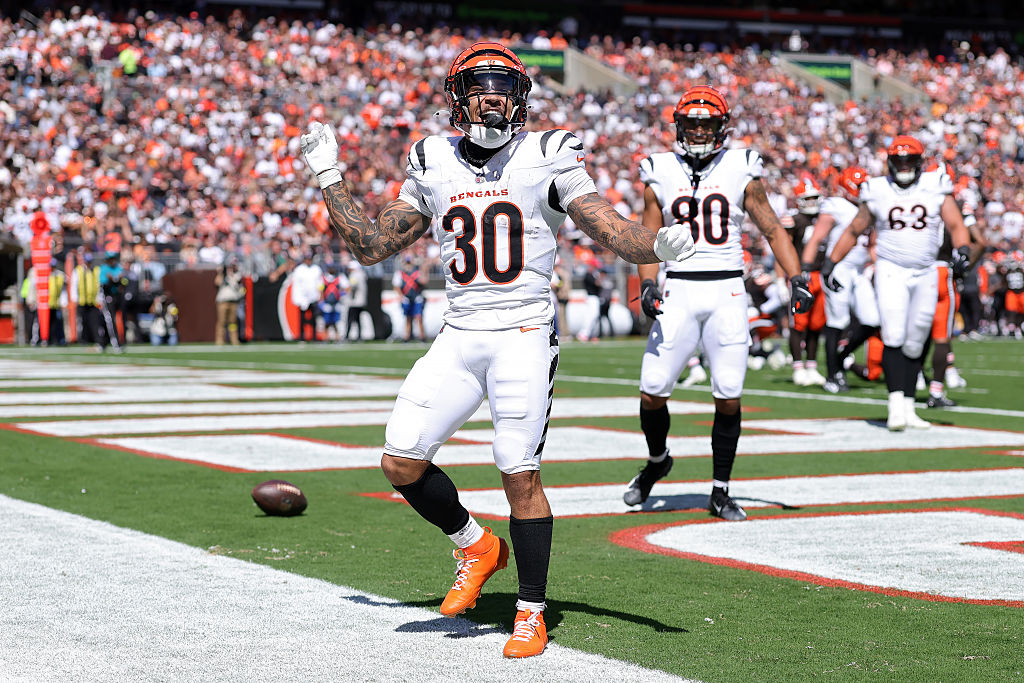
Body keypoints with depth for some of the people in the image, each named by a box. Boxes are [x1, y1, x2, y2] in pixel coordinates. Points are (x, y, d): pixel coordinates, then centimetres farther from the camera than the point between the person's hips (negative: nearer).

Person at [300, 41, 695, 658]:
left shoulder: (546, 157, -1)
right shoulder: (433, 166, 10)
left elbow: (610, 228, -8)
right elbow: (373, 246, 15)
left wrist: (657, 245, -28)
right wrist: (329, 176, 14)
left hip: (525, 334, -4)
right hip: (459, 336, 4)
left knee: (521, 477, -8)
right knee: (401, 462, -3)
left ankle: (532, 614, 7)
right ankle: (476, 546, 22)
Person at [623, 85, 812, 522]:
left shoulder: (740, 170, 4)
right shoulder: (659, 174, 7)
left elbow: (772, 229, 7)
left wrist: (796, 280, -4)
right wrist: (647, 285, -6)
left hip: (727, 291, -1)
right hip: (678, 292, 1)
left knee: (728, 398, -5)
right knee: (652, 392, -5)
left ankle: (720, 492, 10)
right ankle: (657, 461, 25)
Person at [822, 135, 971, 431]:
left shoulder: (936, 187, 3)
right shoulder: (878, 192, 3)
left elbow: (956, 225, -1)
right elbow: (853, 231, 12)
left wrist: (962, 250, -21)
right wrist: (830, 263, 9)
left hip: (925, 274, 2)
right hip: (891, 271, -2)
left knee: (914, 345, 6)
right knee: (894, 337, -17)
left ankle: (908, 409, 14)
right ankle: (896, 405, -21)